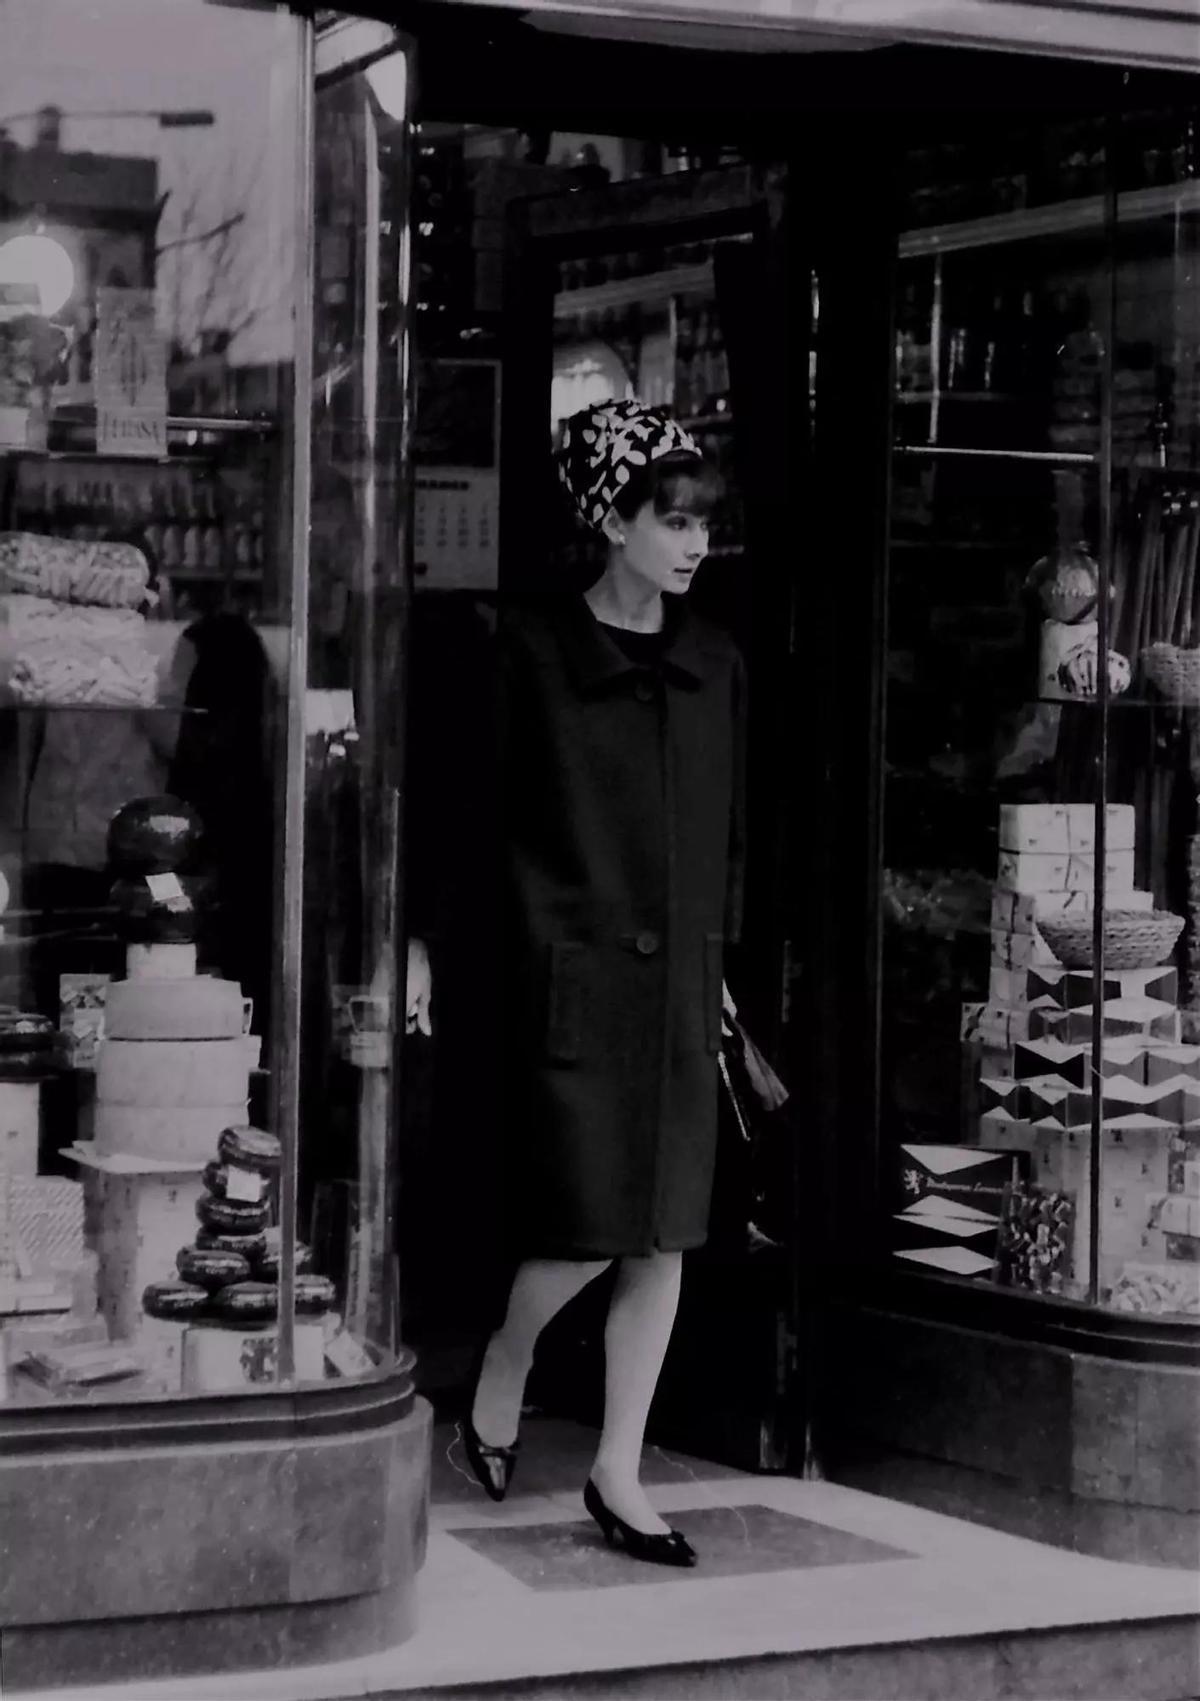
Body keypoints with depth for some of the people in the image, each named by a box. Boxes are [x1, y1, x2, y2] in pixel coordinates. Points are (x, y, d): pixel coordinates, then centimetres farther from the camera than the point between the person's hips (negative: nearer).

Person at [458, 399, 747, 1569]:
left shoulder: (714, 664, 10)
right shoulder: (531, 649, -4)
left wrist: (719, 957, 13)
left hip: (676, 983, 5)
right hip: (568, 975, -5)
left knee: (665, 1237, 4)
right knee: (590, 1229, -8)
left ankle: (619, 1474, 14)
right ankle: (499, 1380, 22)